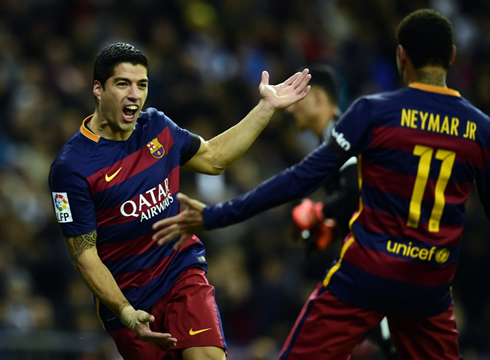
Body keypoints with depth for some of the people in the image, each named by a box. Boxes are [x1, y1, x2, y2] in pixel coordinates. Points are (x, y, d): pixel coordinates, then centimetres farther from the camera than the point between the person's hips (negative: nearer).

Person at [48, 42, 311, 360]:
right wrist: (126, 314, -26)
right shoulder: (71, 166, -15)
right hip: (128, 297, -3)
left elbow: (213, 158, 21)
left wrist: (267, 107, 16)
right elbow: (85, 255, -15)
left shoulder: (156, 126, 3)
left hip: (183, 271, 3)